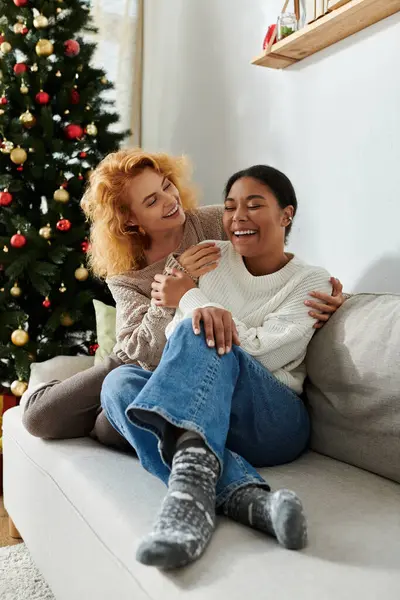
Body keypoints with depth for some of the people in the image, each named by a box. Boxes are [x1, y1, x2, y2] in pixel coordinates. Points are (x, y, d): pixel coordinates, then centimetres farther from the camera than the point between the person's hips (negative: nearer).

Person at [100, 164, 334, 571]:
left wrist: (189, 298, -6)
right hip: (203, 418, 4)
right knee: (119, 381, -26)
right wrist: (202, 310, -23)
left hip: (273, 423, -4)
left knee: (202, 336, -30)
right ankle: (242, 493, -41)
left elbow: (257, 350, -10)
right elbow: (172, 341, 1)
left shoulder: (310, 281, 4)